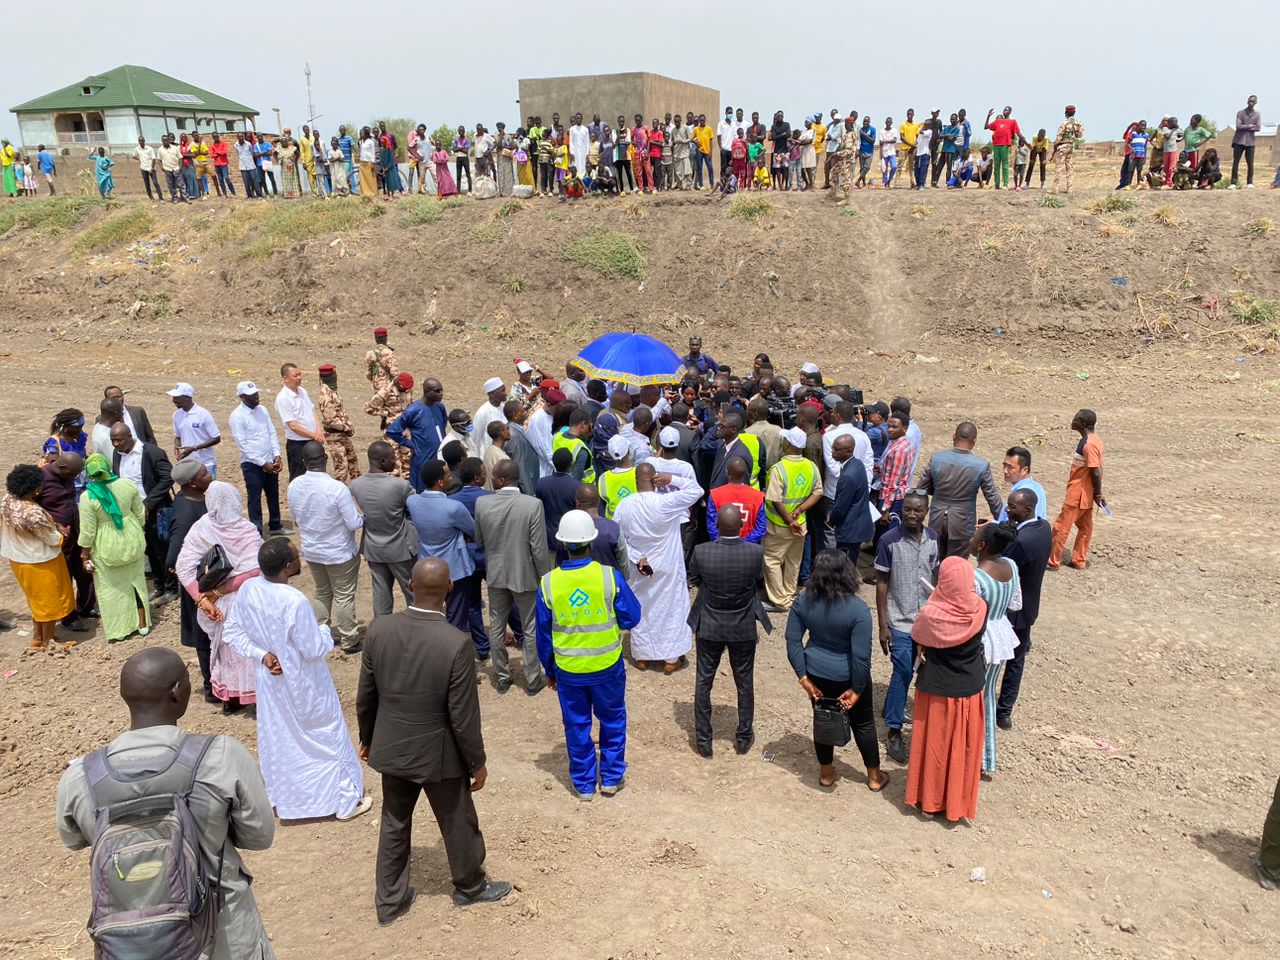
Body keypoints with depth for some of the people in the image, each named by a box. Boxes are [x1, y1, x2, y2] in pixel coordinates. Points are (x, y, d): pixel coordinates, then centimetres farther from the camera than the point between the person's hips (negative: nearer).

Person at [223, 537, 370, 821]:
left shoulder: (248, 589, -13)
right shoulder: (295, 601, -33)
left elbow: (231, 631, -3)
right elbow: (313, 649, -24)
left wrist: (261, 654, -4)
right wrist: (324, 631, -5)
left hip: (270, 681, 6)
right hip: (304, 685, -6)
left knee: (277, 738, 23)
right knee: (327, 735, 13)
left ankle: (282, 799, 42)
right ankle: (347, 800, 27)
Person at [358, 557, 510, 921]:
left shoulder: (379, 629, -16)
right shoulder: (456, 643, -29)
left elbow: (365, 696, -3)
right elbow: (464, 717, -20)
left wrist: (367, 738, 16)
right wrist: (477, 763, -4)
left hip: (391, 749, 4)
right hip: (438, 755, -4)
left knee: (393, 823, 24)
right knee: (458, 823, 21)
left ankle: (390, 901, 40)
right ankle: (470, 887, 43)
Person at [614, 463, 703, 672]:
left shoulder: (623, 506, -12)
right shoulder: (666, 502, -23)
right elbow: (697, 490, -12)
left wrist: (637, 558, -7)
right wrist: (671, 479, -15)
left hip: (638, 570, 3)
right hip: (668, 568, -3)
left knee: (641, 611, 18)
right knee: (671, 609, 12)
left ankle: (642, 656, 31)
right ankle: (671, 658, 22)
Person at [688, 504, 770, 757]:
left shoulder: (701, 552, -22)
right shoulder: (756, 552, -21)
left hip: (709, 627, 0)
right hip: (744, 628, 1)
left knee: (703, 682, 16)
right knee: (745, 683, 19)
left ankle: (703, 740, 25)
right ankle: (744, 737, 33)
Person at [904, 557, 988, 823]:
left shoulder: (930, 614, -23)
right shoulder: (980, 609, -16)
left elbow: (917, 642, -4)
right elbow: (977, 644, 2)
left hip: (936, 691, -2)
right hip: (970, 690, 2)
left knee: (934, 745, 16)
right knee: (963, 748, 18)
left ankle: (931, 800, 30)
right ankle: (960, 802, 32)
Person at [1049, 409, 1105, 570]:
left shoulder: (1089, 444, -24)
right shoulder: (1093, 440, 7)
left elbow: (1096, 472, -24)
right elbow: (1097, 469, 12)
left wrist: (1098, 494, -16)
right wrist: (1097, 493, 15)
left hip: (1078, 494, -10)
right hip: (1084, 493, 10)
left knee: (1061, 527, -1)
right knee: (1085, 527, 15)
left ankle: (1053, 561, 7)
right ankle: (1079, 560, 25)